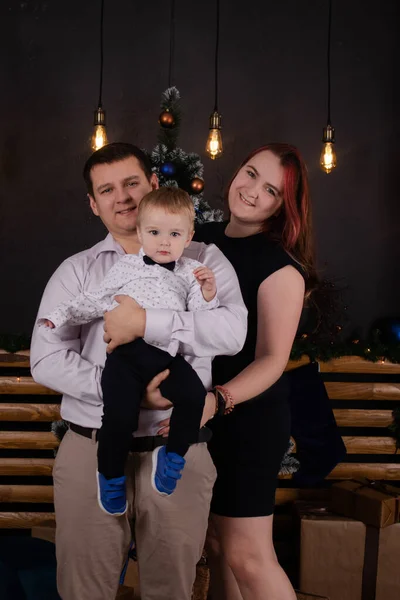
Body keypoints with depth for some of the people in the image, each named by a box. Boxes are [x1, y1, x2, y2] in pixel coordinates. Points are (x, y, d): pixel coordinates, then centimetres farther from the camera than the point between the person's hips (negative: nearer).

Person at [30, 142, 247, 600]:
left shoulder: (202, 261, 5)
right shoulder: (76, 271, 8)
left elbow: (232, 331, -13)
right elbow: (46, 360, -4)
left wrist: (146, 322, -22)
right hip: (91, 451, 1)